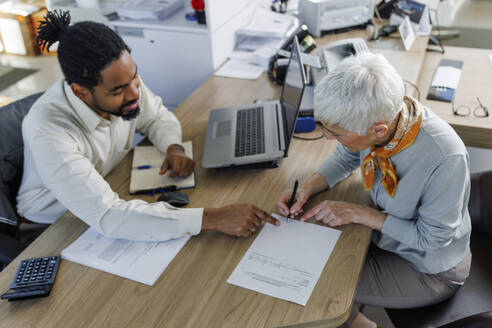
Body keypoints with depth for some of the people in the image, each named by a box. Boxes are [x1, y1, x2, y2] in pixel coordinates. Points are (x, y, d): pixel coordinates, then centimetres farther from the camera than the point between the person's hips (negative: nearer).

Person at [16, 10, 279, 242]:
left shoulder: (124, 80, -19)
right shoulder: (48, 130, -37)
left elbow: (158, 117, 3)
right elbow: (106, 215, -44)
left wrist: (174, 148, -21)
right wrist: (211, 218, -48)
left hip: (111, 193, 6)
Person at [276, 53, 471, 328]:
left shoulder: (445, 158, -39)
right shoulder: (378, 114, -22)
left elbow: (432, 238, -23)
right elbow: (347, 156, 1)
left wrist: (360, 214, -24)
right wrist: (308, 188, -15)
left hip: (431, 268, -5)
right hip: (387, 231, 6)